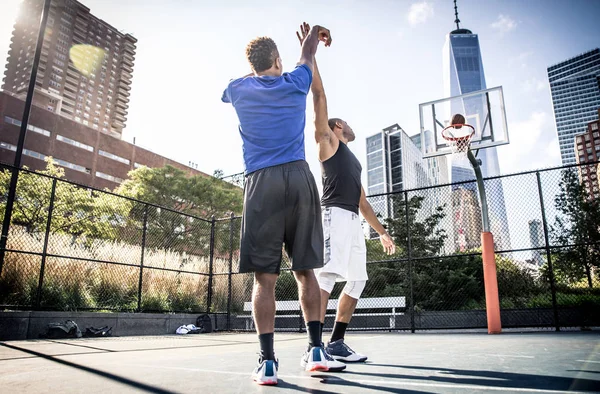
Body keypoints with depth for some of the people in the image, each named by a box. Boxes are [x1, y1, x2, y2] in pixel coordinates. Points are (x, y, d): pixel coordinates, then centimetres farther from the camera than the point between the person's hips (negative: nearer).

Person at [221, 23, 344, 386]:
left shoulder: (239, 89, 12)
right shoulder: (295, 82, 13)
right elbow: (307, 55, 35)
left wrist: (256, 68, 58)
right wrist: (316, 32, 56)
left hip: (261, 183, 0)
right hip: (299, 178, 1)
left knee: (265, 277, -2)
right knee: (306, 271, 7)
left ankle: (268, 361, -2)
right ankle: (316, 350, 9)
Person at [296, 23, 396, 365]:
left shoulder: (354, 162, 32)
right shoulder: (328, 141, 12)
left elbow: (362, 200, 31)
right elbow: (319, 96, 4)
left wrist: (382, 231, 28)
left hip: (353, 220, 9)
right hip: (335, 214, -8)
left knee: (357, 280, 6)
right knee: (327, 276, -18)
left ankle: (336, 342, 11)